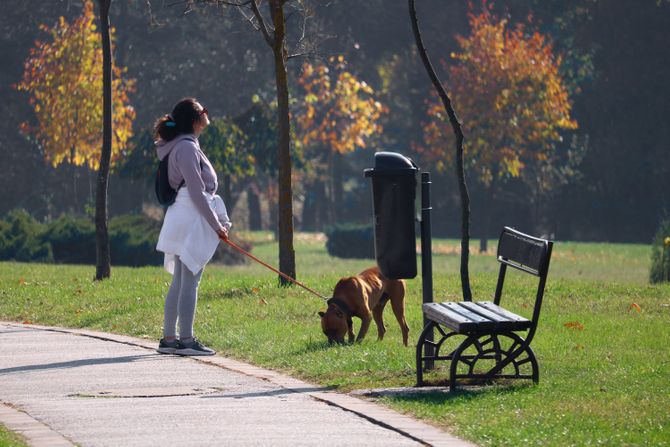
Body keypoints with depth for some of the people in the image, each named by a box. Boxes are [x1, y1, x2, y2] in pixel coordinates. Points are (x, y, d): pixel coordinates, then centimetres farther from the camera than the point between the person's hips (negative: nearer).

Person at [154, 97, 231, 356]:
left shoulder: (185, 146, 19)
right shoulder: (186, 148, -13)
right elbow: (196, 192, -17)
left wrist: (220, 220, 19)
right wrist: (216, 225, -14)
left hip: (183, 221, 10)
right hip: (193, 220, -10)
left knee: (179, 282, 12)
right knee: (190, 281, -9)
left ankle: (168, 338, 14)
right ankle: (186, 340, -10)